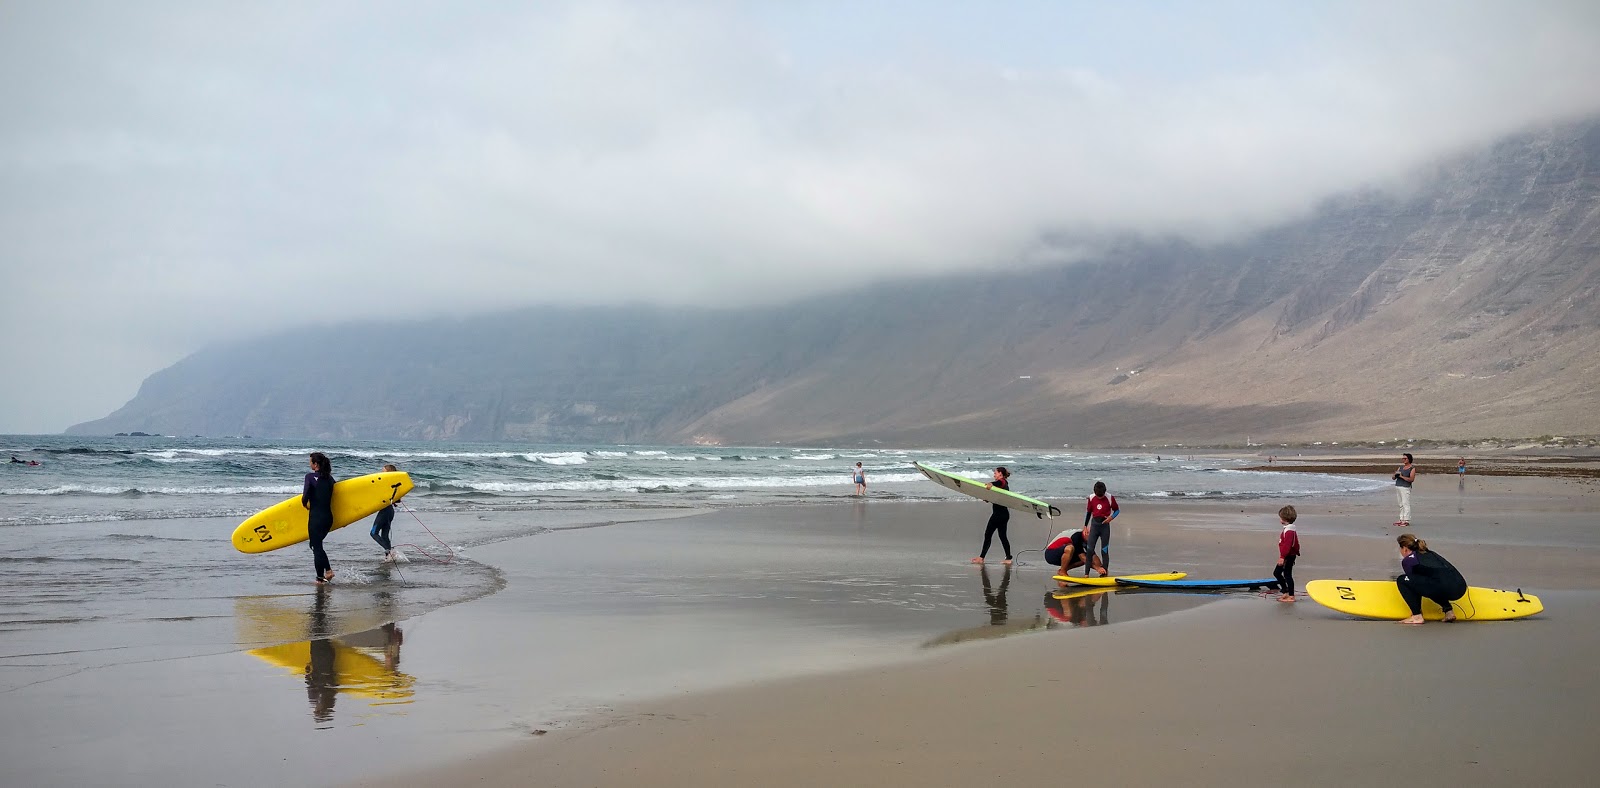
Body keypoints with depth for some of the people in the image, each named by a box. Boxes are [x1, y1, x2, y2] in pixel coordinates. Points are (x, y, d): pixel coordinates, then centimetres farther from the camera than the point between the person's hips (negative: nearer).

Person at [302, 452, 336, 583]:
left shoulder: (310, 477, -10)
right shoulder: (329, 478, 7)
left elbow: (305, 495, -20)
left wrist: (305, 504, 1)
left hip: (316, 517, -6)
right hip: (328, 517, 6)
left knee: (316, 546, 4)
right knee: (317, 544, 21)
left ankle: (320, 578, 8)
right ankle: (328, 570, 11)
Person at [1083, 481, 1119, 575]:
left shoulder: (1110, 498, -8)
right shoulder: (1091, 498, 0)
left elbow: (1117, 510, 3)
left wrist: (1111, 517, -16)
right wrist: (1085, 526, 13)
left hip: (1105, 525, -2)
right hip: (1094, 524, 2)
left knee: (1104, 550, 2)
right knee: (1090, 549, -2)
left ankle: (1104, 572, 10)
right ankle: (1086, 573, 0)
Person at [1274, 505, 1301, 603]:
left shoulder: (1289, 531, -21)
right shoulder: (1290, 529, 13)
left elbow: (1287, 545, -27)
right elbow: (1296, 544, 20)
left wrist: (1282, 557, -28)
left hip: (1288, 557, -11)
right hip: (1289, 556, 11)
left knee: (1287, 575, -4)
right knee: (1277, 573, 16)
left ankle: (1291, 596, 2)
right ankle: (1285, 592, 22)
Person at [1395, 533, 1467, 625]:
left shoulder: (1408, 560, 10)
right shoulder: (1430, 553, 32)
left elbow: (1413, 582, 15)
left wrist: (1417, 610, 27)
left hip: (1444, 588, -8)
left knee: (1402, 580, 2)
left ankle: (1417, 616, -1)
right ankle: (1449, 610, 22)